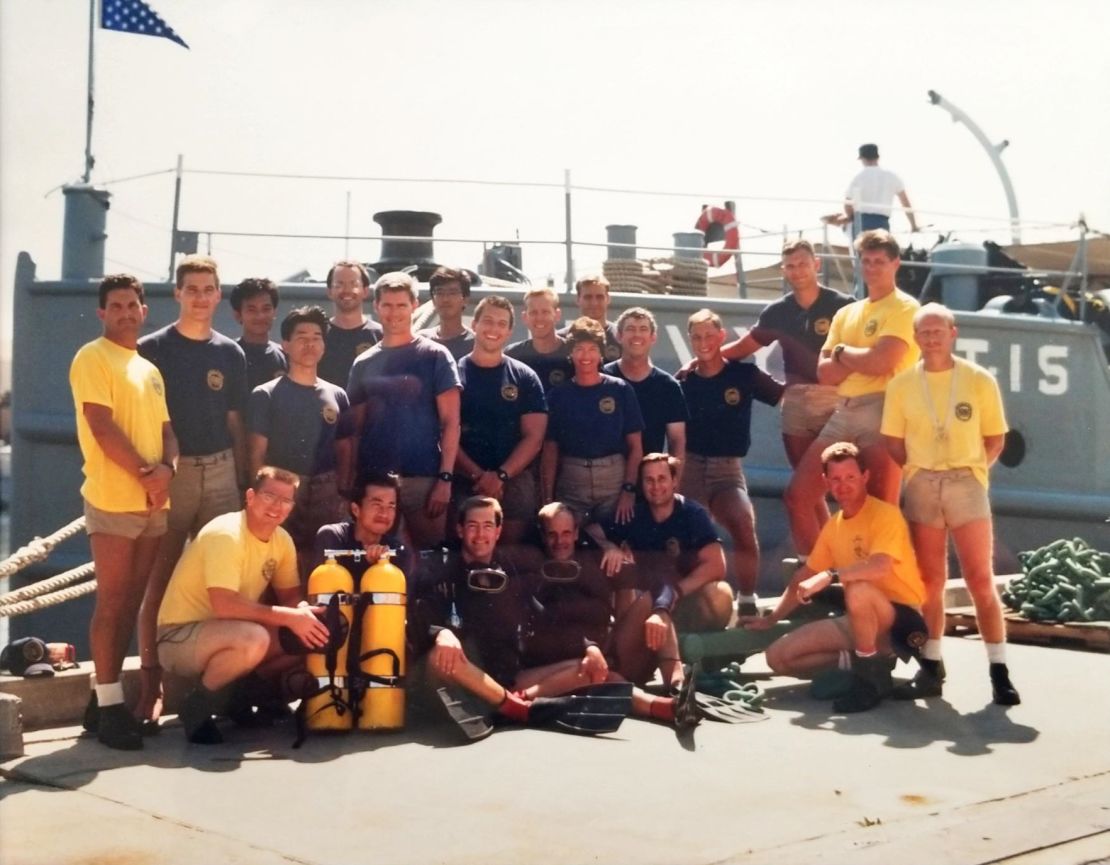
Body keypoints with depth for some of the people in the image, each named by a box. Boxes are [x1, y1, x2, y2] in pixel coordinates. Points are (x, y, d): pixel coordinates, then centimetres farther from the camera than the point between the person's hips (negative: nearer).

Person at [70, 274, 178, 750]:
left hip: (152, 502, 7)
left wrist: (166, 469, -5)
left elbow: (165, 429, 15)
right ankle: (108, 703, -3)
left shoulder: (150, 369, 19)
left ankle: (107, 695, 15)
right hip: (113, 498, -7)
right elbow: (101, 426, -13)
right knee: (111, 601, -6)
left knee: (132, 601, 8)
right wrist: (144, 473, -13)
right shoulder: (92, 358, -3)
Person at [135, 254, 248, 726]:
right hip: (167, 473, -3)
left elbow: (234, 422, 13)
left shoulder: (231, 354, 11)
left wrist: (243, 479, 9)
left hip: (220, 470, 3)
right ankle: (152, 680, 2)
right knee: (160, 580, -3)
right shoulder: (152, 349, 0)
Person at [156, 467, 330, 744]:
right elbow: (225, 606, -32)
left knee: (310, 633, -5)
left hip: (228, 633, 8)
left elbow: (291, 595, 9)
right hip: (180, 637, -8)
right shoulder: (225, 534, -24)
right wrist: (290, 617, -29)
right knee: (254, 639, -36)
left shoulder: (283, 541, 1)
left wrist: (303, 611, -16)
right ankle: (198, 706, -11)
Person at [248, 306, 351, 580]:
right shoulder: (266, 395, 3)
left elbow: (345, 453, 14)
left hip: (325, 498, 3)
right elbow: (257, 456, 0)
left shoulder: (337, 396, 13)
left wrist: (343, 497, 3)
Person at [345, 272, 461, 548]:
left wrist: (445, 478, -10)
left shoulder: (435, 356, 1)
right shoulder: (363, 364, 11)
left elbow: (450, 422, -2)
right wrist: (348, 478, 2)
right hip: (372, 478, 3)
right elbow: (355, 427, 12)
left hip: (424, 478, -3)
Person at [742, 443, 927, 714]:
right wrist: (771, 619, 18)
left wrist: (830, 576, -36)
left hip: (904, 620, -7)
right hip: (863, 620, 7)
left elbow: (881, 567, -33)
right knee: (779, 656, -4)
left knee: (857, 588, -39)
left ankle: (871, 676, -20)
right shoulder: (833, 526, 9)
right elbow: (806, 575, 19)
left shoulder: (885, 514, -14)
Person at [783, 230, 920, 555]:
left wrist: (842, 351, 3)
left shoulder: (904, 308, -1)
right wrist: (862, 358, -5)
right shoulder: (846, 313, 20)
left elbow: (880, 363, -15)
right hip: (842, 412, 7)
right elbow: (824, 372, 11)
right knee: (798, 495, 2)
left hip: (883, 412, -7)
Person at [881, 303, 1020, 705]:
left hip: (966, 483, -2)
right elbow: (892, 441, 7)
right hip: (921, 486, 2)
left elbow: (995, 438, 5)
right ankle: (931, 667, 15)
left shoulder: (979, 380, 0)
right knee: (930, 581, 8)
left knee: (981, 580, -5)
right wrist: (922, 471, -2)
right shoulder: (901, 385, 3)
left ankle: (999, 671, 1)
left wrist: (972, 470, -4)